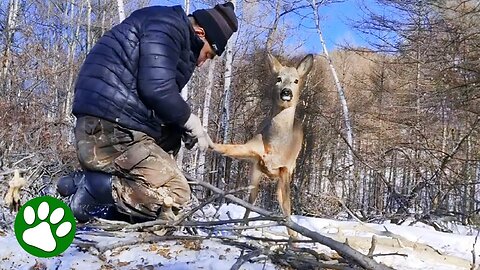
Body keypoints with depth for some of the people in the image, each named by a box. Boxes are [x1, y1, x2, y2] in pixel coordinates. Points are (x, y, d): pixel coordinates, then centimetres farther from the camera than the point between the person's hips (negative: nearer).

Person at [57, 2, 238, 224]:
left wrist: (188, 129, 11)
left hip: (98, 130, 10)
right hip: (111, 131, -10)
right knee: (176, 194, -9)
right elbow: (157, 89, -19)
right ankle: (90, 186, -9)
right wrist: (191, 121, -4)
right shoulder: (168, 25, -5)